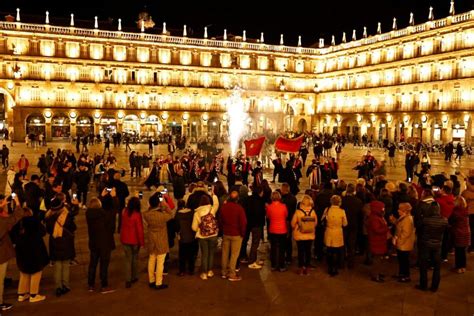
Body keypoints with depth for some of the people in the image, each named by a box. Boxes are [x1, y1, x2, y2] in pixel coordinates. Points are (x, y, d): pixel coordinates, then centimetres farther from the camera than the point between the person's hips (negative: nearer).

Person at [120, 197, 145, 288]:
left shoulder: (124, 211, -4)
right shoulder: (137, 215, -19)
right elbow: (139, 229, -17)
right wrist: (142, 241, -6)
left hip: (125, 239, 4)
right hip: (134, 240, -4)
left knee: (128, 259, 9)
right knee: (135, 258, 15)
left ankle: (128, 280, 4)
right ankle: (134, 277, 27)